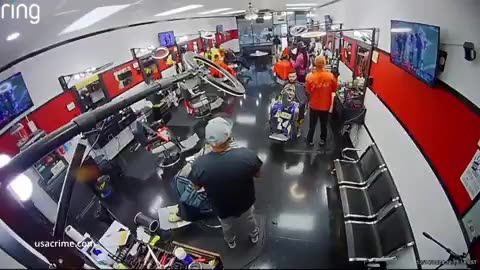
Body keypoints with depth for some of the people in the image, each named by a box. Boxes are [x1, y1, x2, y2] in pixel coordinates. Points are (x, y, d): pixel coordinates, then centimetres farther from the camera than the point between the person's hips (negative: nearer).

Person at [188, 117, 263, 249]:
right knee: (250, 220, 36)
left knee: (227, 226, 35)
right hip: (245, 203, 0)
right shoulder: (247, 155, -34)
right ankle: (254, 235, 65)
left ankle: (231, 242, 65)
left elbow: (196, 187, -12)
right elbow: (257, 174, -12)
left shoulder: (200, 164, -33)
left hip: (222, 209, 0)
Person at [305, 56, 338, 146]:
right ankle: (323, 140, 35)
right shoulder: (330, 76, -16)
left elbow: (308, 91, -9)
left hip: (314, 104, -1)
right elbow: (335, 89, -2)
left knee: (312, 124, 18)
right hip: (326, 105, 1)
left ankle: (310, 140, 30)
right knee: (324, 124, 20)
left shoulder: (310, 76, -20)